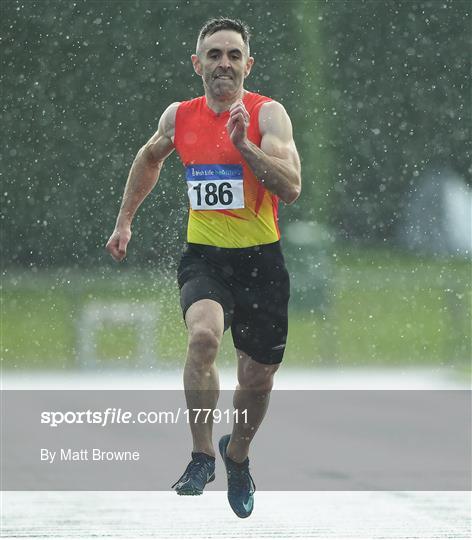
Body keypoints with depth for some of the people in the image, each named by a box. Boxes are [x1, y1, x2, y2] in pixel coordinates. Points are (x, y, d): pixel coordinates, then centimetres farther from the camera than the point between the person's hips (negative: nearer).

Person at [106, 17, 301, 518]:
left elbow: (290, 187, -24)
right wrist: (125, 220, 25)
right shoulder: (179, 117, 1)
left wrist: (244, 144, -34)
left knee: (257, 379, 10)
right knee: (203, 333, -31)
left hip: (259, 259, -1)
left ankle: (238, 454, 42)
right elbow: (149, 158, 24)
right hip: (203, 256, 1)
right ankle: (202, 454, -20)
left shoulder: (267, 114, -11)